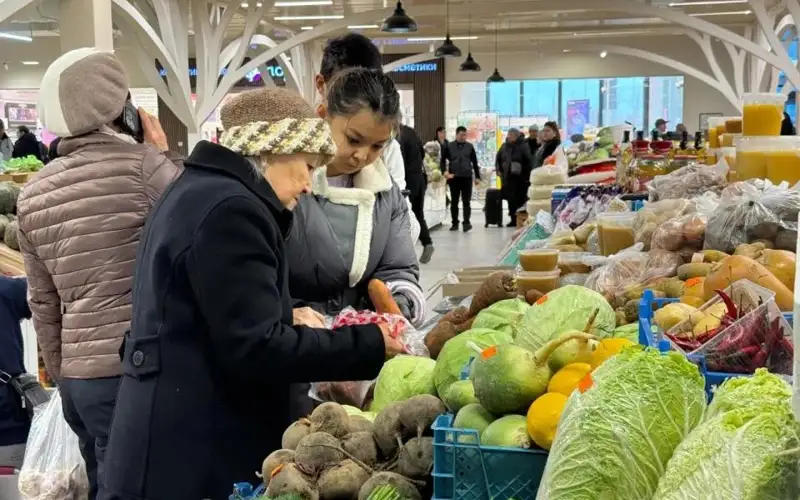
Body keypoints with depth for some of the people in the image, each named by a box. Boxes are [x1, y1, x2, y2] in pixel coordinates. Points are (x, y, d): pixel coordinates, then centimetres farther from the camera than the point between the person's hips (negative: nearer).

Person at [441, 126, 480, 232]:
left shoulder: (469, 146, 6)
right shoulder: (449, 146, 3)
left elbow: (474, 162, 11)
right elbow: (443, 160, 5)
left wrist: (477, 176, 9)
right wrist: (444, 171, -12)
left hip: (467, 177, 0)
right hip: (454, 178, 0)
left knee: (466, 201, -4)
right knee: (454, 202, 6)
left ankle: (466, 222, -6)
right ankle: (455, 223, 14)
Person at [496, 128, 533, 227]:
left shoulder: (523, 146, -7)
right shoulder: (504, 146, 10)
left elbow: (529, 161, -10)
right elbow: (498, 159, 22)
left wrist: (526, 175, -13)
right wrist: (499, 170, 10)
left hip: (520, 178, -5)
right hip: (507, 177, 5)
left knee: (519, 199, -7)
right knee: (510, 199, 7)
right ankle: (513, 219, 15)